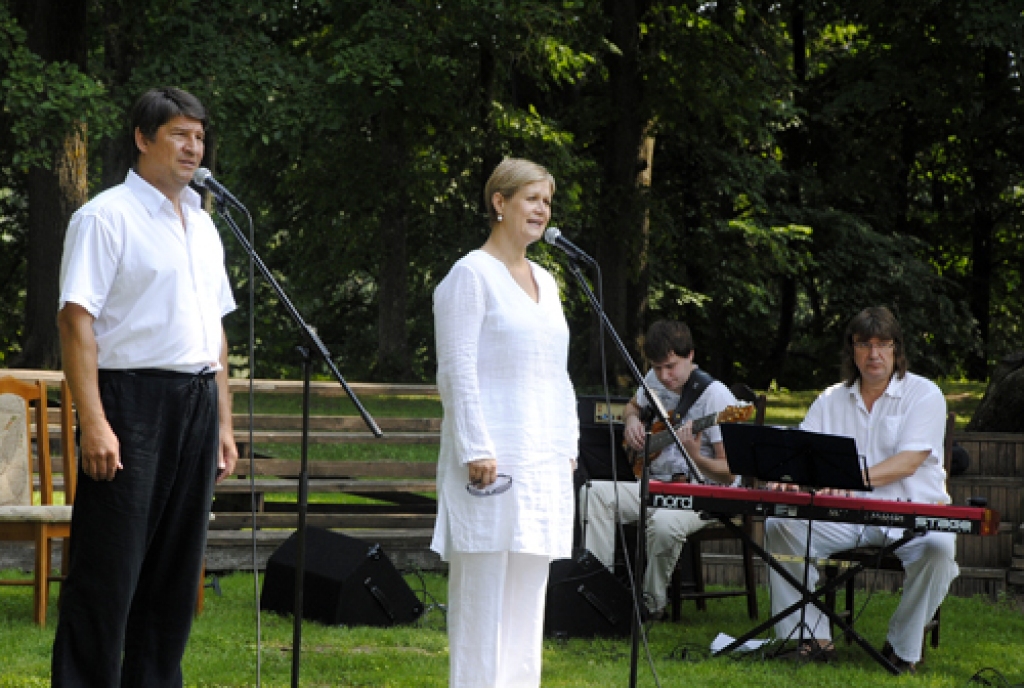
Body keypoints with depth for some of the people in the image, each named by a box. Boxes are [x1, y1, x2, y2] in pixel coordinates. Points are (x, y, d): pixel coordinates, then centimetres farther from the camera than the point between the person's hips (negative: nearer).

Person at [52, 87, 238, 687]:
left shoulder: (203, 226, 18)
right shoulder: (107, 217, -6)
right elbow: (77, 319, -13)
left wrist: (223, 423, 16)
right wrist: (93, 422, -20)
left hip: (196, 405, 7)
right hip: (132, 399, -7)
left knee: (177, 567, 9)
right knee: (109, 570, -7)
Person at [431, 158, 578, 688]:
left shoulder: (545, 282, 18)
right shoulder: (471, 276, -5)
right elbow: (456, 370, -11)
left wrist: (567, 445, 14)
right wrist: (476, 449, -18)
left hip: (543, 459, 8)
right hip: (492, 455, -8)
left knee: (528, 585, 7)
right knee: (482, 583, -7)